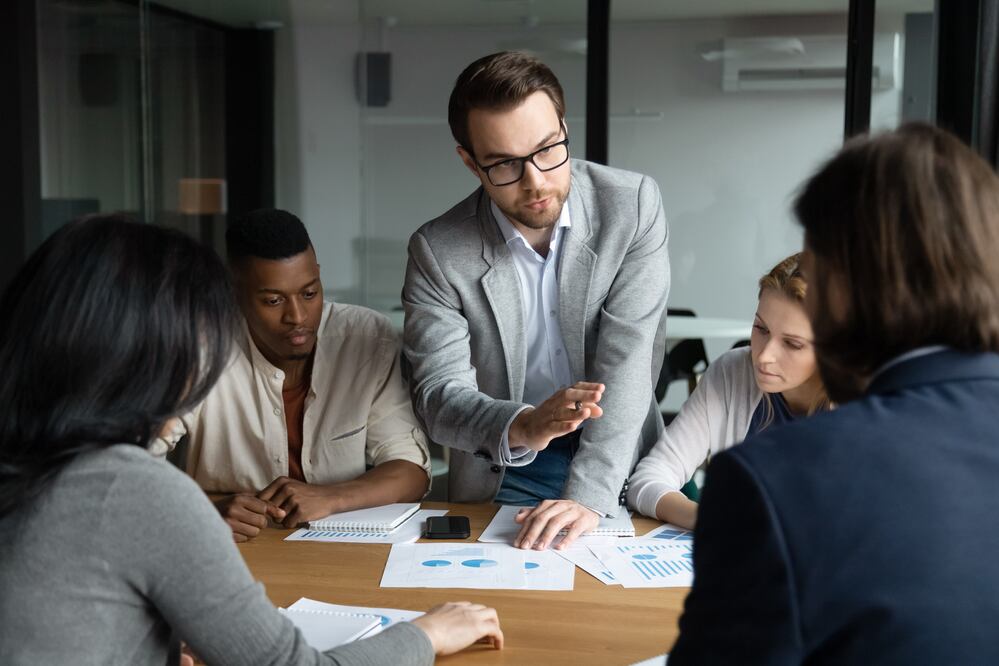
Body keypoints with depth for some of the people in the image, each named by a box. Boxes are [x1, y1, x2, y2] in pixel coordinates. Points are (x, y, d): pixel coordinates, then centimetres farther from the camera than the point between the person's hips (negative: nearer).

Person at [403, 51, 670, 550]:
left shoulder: (633, 204, -8)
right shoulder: (439, 252, -9)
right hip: (504, 480, 0)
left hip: (620, 470, 0)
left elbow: (628, 359, -15)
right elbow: (438, 394, -11)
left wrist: (590, 492, -25)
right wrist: (523, 427, -32)